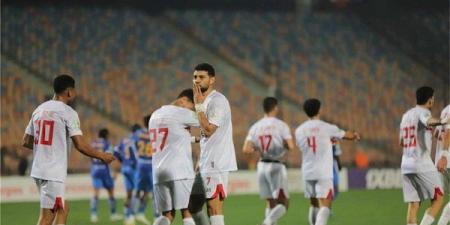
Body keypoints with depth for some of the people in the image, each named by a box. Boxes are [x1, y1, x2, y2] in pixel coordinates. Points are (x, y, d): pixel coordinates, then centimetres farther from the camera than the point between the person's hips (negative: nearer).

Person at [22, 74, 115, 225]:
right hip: (54, 173, -8)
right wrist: (101, 156, 0)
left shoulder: (39, 110, 12)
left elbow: (26, 142, 14)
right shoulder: (68, 112, -10)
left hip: (38, 171, 8)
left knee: (62, 208, 20)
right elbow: (80, 145, -15)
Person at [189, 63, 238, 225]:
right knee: (193, 205, 11)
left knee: (214, 205, -11)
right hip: (206, 163, 10)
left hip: (216, 163, -10)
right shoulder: (205, 101, 18)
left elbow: (208, 130, -20)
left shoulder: (217, 101, -12)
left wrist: (199, 105, -16)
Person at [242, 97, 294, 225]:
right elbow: (290, 146, -16)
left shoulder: (255, 127, 5)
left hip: (262, 166, 5)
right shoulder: (281, 125, -7)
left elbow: (246, 149, -3)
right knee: (283, 203, -1)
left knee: (271, 203, 15)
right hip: (276, 166, -5)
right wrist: (283, 145, 5)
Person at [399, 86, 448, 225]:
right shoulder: (423, 112, -4)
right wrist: (442, 122, -42)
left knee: (413, 204, 4)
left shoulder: (406, 115, 19)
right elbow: (428, 121, -29)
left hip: (406, 165, 7)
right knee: (438, 199, 2)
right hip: (422, 164, -7)